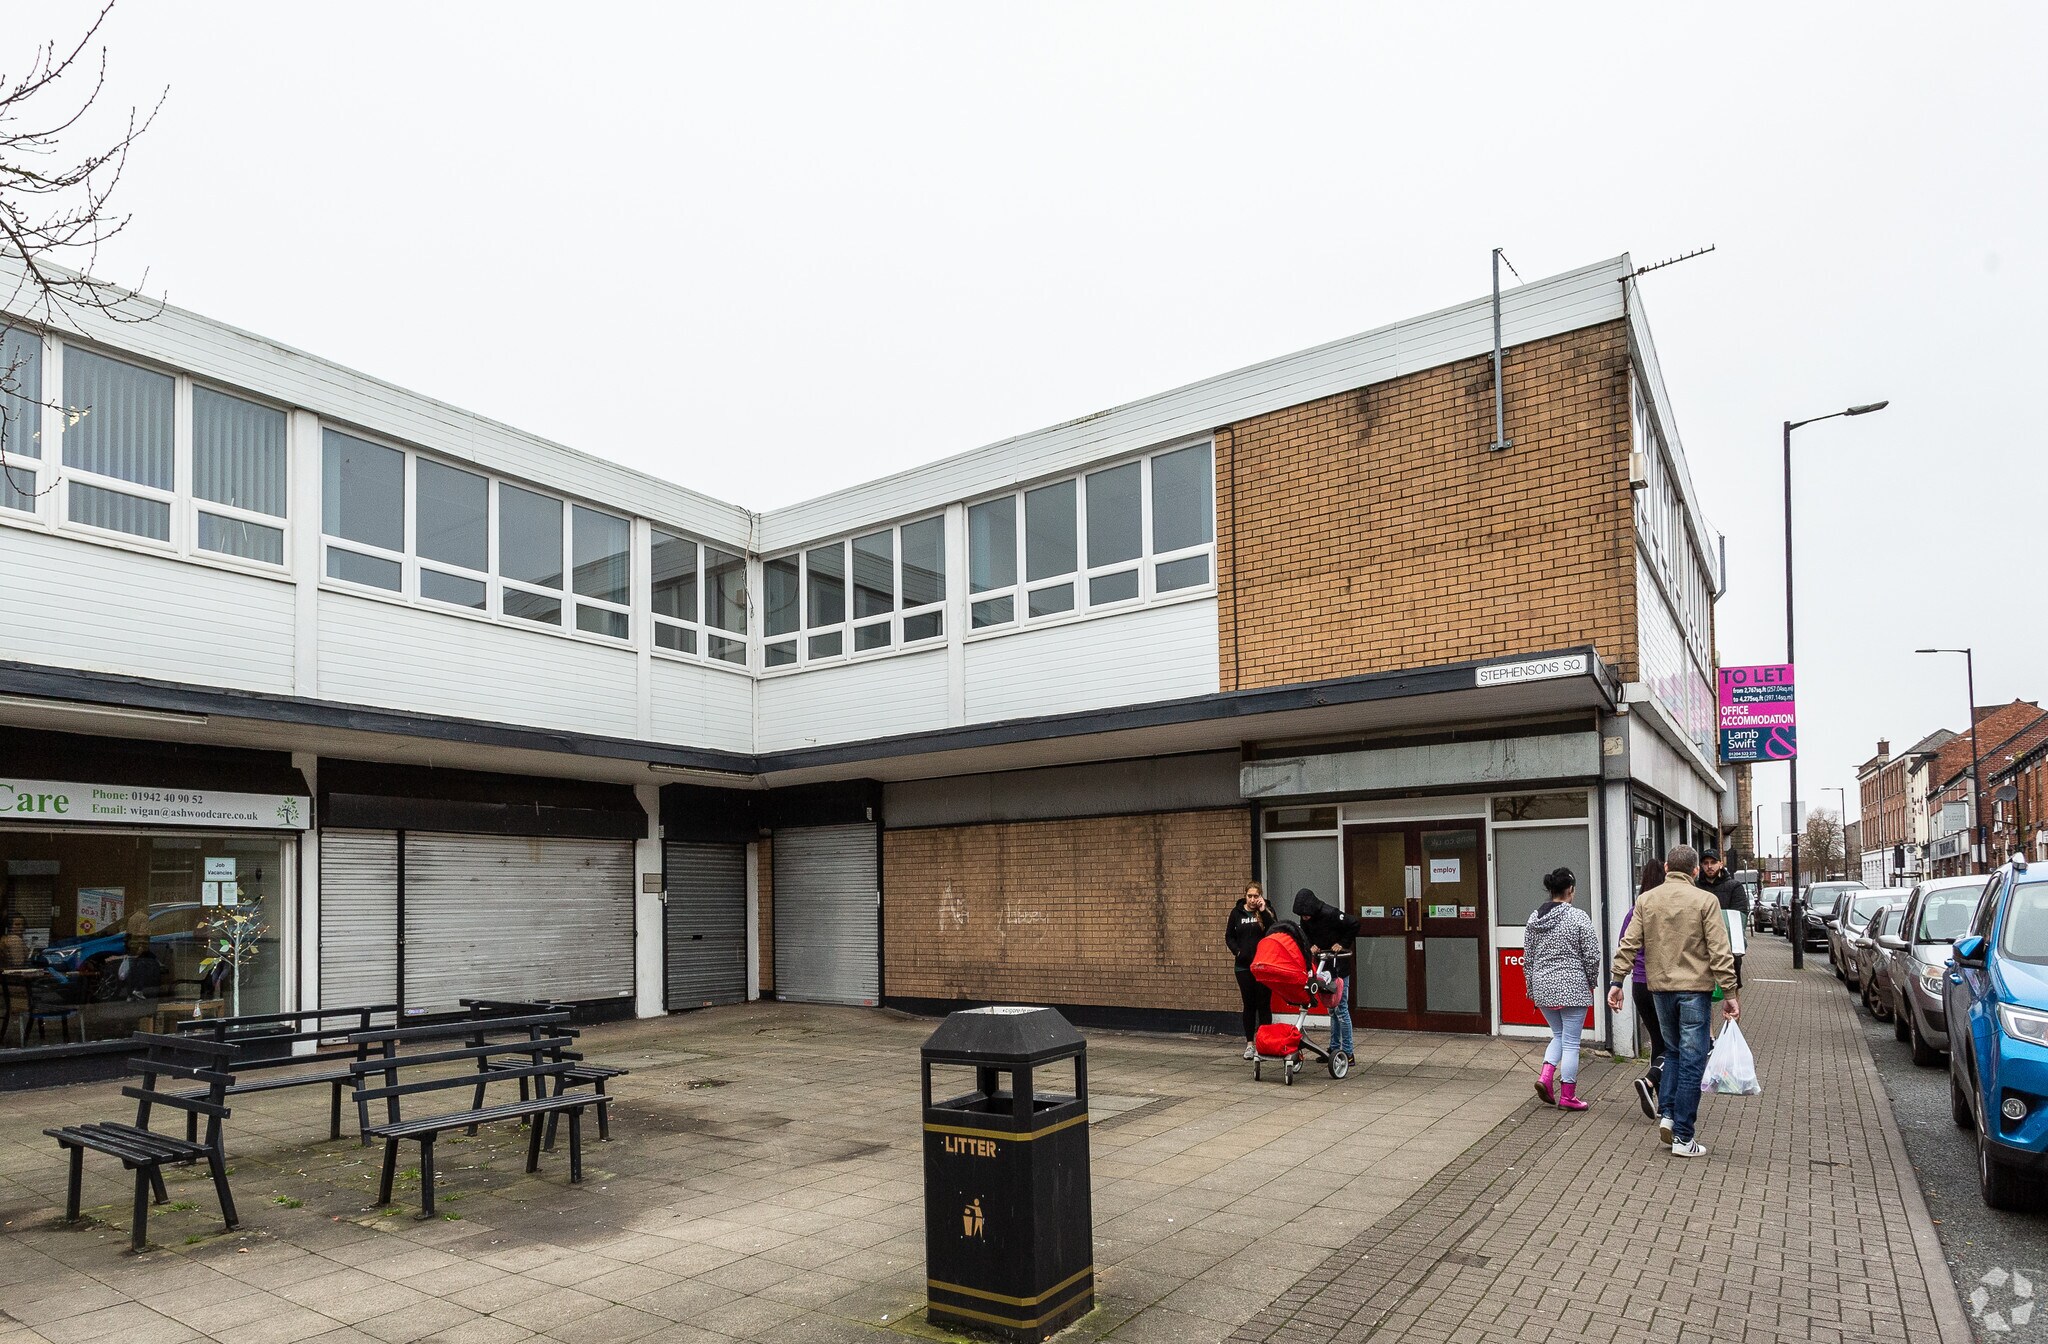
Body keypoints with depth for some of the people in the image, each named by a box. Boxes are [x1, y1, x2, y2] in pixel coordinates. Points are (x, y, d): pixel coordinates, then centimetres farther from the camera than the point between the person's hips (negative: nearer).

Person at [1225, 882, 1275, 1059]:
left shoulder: (1266, 911, 0)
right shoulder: (1237, 912, 4)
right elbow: (1229, 936, 10)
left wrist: (1263, 911, -18)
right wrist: (1237, 951, -5)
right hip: (1244, 965, 2)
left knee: (1264, 1004, 1)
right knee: (1249, 1004, 8)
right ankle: (1249, 1043, 15)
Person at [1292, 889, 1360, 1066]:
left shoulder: (1330, 914, -22)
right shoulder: (1305, 920, 1)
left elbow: (1354, 925, -18)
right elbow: (1306, 936, 17)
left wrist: (1342, 944, -15)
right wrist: (1311, 946, -2)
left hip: (1339, 966, -7)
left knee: (1341, 1008, -6)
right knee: (1331, 1009, 13)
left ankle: (1347, 1052, -1)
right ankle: (1334, 1048, 21)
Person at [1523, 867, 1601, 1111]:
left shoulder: (1534, 918, 6)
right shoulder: (1578, 917, -11)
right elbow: (1592, 955, -9)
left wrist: (1532, 988, 18)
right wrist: (1591, 982, 8)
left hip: (1543, 987, 5)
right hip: (1572, 987, -5)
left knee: (1558, 1035, 22)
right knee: (1571, 1041, 4)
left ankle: (1545, 1077, 4)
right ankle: (1567, 1095, 9)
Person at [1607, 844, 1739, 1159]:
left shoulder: (1646, 900, 4)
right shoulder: (1705, 901, -6)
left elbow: (1628, 945, 0)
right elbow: (1719, 952, -9)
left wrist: (1616, 981, 4)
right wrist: (1729, 993, -5)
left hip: (1660, 988, 4)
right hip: (1696, 988, -4)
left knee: (1674, 1051, 22)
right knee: (1691, 1061, 2)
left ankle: (1666, 1113, 9)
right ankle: (1683, 1138, 5)